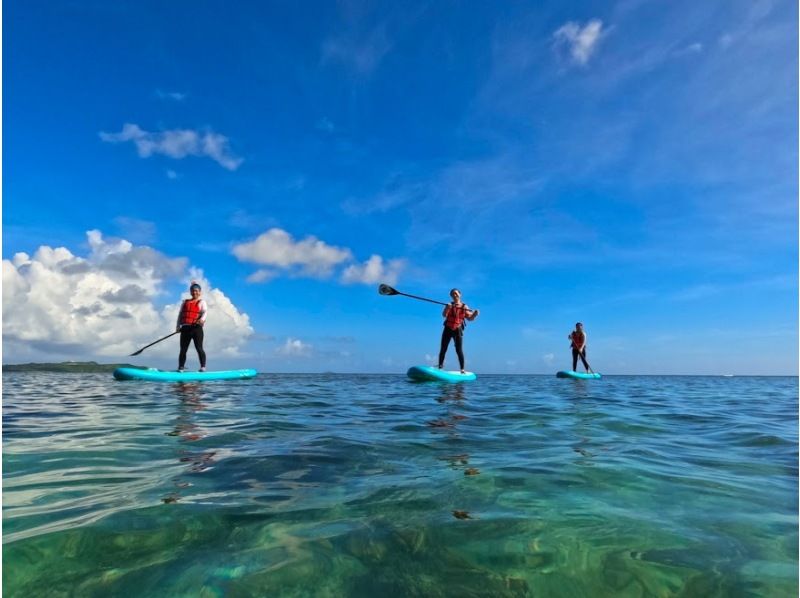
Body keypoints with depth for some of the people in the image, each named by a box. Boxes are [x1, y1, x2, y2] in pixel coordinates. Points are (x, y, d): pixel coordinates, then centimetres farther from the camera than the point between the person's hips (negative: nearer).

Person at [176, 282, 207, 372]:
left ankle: (203, 367, -7)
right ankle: (180, 368, 10)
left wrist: (202, 319, -29)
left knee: (199, 348, -8)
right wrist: (178, 326, 9)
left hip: (196, 328, -4)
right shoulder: (185, 302, 22)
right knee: (183, 349, 5)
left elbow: (205, 311, -7)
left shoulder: (201, 302, 10)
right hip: (185, 328, 4)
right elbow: (180, 314, 20)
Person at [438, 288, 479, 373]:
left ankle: (462, 369, -4)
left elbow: (470, 318, 2)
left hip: (458, 330, -1)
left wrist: (475, 314, -17)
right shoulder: (449, 305, 3)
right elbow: (444, 315, -14)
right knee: (443, 349, 2)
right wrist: (447, 308, -32)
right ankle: (440, 367, 11)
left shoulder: (464, 307, 4)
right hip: (448, 329, 1)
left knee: (459, 350, -8)